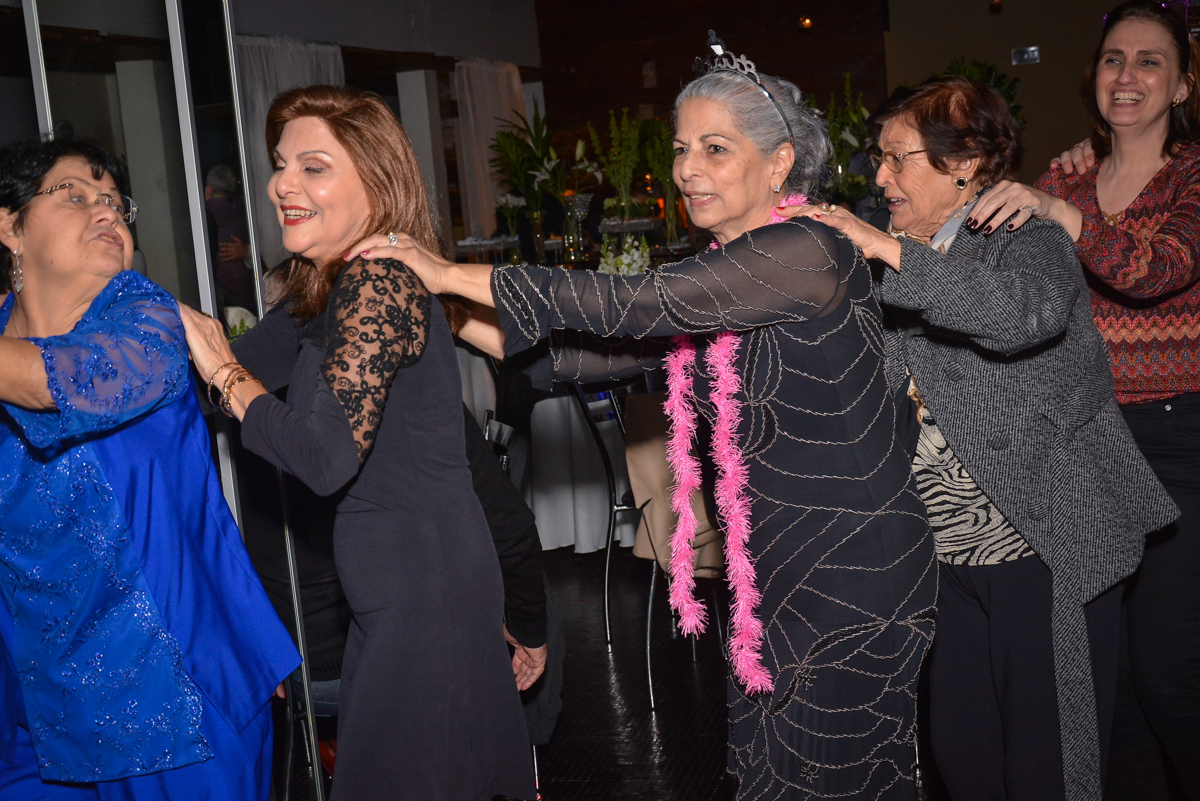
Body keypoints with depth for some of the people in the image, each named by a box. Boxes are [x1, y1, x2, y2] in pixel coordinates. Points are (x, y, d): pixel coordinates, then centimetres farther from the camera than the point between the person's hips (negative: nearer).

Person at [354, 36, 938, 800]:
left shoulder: (806, 254, -19)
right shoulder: (717, 274, 10)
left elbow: (634, 304, -27)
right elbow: (614, 350, 5)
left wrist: (456, 275, -23)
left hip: (854, 577, -8)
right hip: (774, 574, 9)